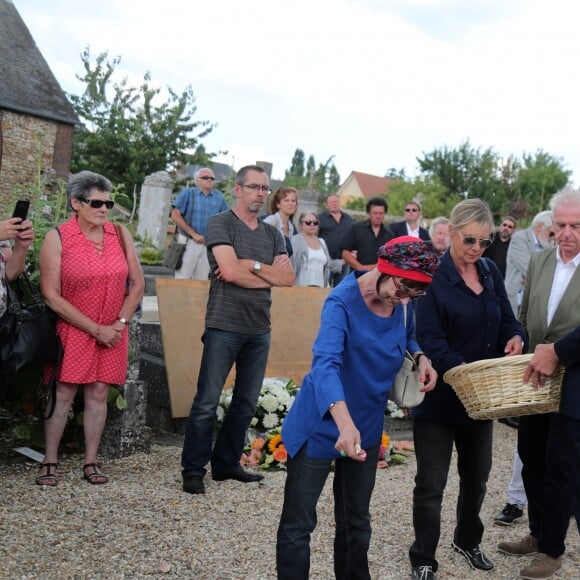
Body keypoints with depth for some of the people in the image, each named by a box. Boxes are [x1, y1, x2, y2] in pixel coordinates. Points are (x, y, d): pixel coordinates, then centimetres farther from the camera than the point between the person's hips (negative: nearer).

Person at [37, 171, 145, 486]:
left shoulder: (120, 235, 1)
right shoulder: (57, 238, -9)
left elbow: (137, 284, 6)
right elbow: (51, 296, -12)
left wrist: (119, 324, -6)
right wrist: (96, 329, -14)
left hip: (112, 333, 3)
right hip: (72, 331, -3)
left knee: (98, 393, 6)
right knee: (63, 393, -1)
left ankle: (90, 463, 14)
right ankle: (49, 463, 11)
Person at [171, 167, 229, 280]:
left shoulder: (219, 197, 7)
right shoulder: (188, 193, -1)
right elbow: (175, 215, -8)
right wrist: (194, 234, -13)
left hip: (208, 245, 3)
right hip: (188, 243, -3)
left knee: (201, 282, 9)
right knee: (182, 279, -4)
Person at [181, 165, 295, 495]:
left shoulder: (273, 234, 14)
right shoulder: (221, 224, -2)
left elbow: (289, 278, 2)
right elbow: (230, 272, -15)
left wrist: (251, 265, -10)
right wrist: (269, 274, -4)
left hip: (260, 330, 6)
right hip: (224, 327, -6)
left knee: (247, 403, 10)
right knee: (207, 403, -4)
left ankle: (227, 464, 22)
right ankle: (194, 470, 4)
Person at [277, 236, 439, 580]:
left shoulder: (403, 303, -5)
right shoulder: (343, 301, -24)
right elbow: (326, 363, -37)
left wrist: (421, 357, -7)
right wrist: (344, 422, -52)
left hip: (368, 425, 6)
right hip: (322, 425, -6)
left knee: (357, 522, 19)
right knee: (298, 525, 3)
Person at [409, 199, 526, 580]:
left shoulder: (491, 273, 5)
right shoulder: (433, 276, -14)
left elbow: (507, 320, 10)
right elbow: (430, 339, -21)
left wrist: (516, 337, -13)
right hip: (439, 396, -6)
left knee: (477, 475, 21)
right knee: (431, 484, 3)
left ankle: (468, 541, 44)